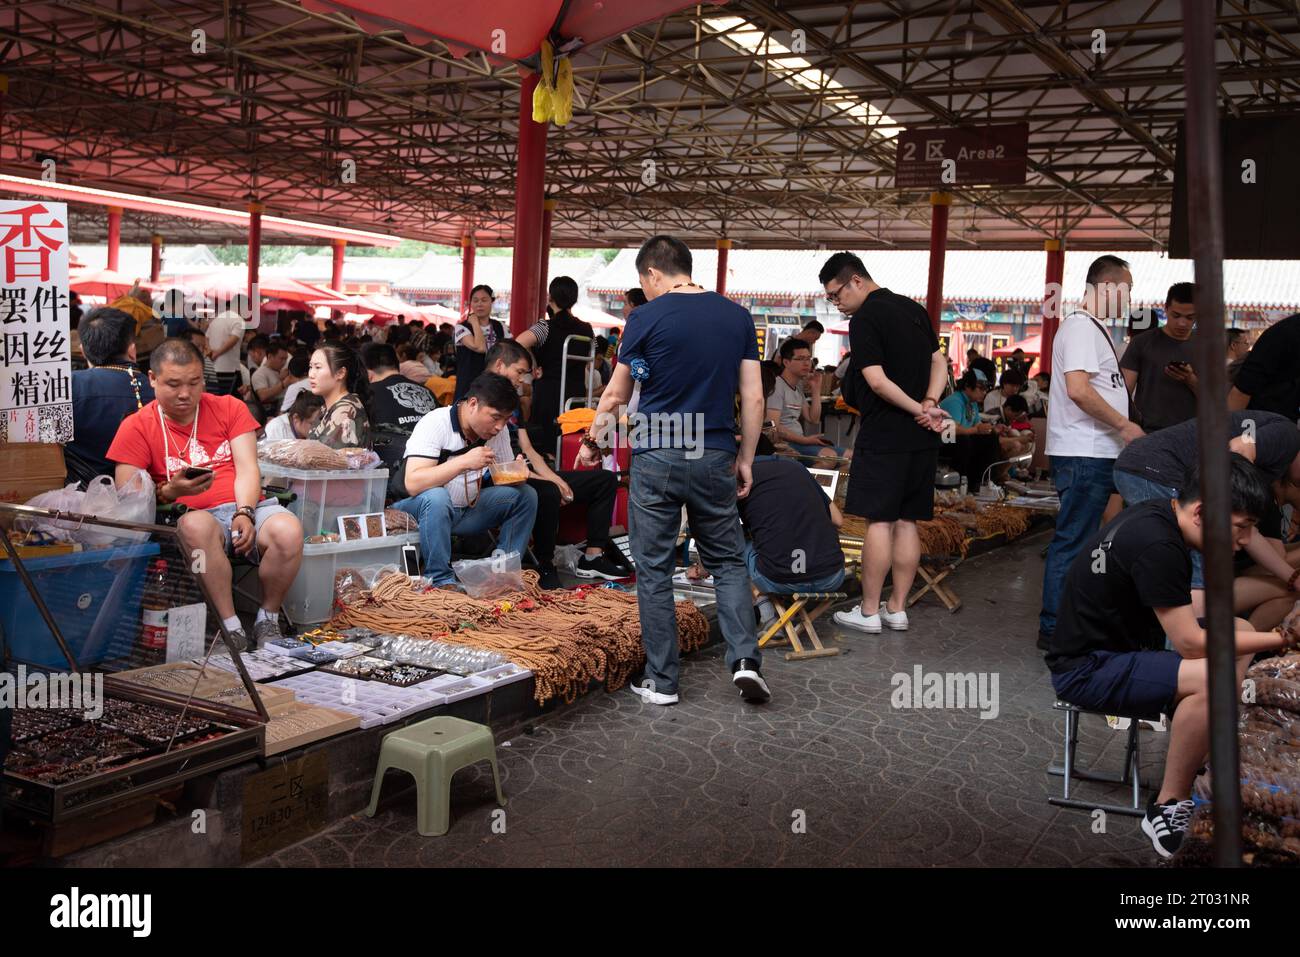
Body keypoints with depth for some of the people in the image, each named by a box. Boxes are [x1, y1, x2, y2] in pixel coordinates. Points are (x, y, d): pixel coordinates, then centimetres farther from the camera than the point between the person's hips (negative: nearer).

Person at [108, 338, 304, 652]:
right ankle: (232, 629, -30)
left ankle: (268, 620, -9)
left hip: (249, 507, 2)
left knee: (288, 530, -32)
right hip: (192, 516, -2)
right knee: (196, 526, -40)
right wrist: (168, 492, -18)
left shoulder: (229, 408, 14)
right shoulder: (137, 427, 8)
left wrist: (244, 513, -13)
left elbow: (247, 468, 4)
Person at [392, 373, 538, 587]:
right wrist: (464, 461, -38)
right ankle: (440, 579, -25)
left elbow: (504, 476, 5)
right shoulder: (436, 424, -22)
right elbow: (412, 484, -32)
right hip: (418, 510, -6)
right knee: (436, 496, -38)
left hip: (466, 509, 7)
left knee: (525, 495, -7)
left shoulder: (498, 431, -3)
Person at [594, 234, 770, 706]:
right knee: (728, 561, 15)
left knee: (654, 570, 6)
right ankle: (745, 659, 1)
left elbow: (616, 394, 3)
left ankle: (661, 680, 12)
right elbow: (753, 397, 4)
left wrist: (592, 441, 18)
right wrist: (746, 458, 12)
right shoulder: (737, 316, 5)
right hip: (714, 458, 3)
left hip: (656, 457, -3)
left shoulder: (648, 317, -4)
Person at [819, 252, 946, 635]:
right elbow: (939, 362, 17)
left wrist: (920, 409, -9)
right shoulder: (914, 309, 15)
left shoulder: (864, 318, -11)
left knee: (879, 521, -3)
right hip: (922, 436, 8)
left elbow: (877, 381, -18)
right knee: (908, 522, 9)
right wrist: (929, 404, 2)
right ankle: (897, 608, 15)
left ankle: (869, 611, 2)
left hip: (884, 435, -8)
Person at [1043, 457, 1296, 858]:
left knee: (1239, 630, 10)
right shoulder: (1157, 546, -26)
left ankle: (1200, 762, 7)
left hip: (1121, 641, 10)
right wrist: (1278, 638, -17)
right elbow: (1191, 644, -24)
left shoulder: (1161, 514, 2)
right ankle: (1168, 809, -14)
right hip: (1085, 669, -10)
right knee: (1212, 678, -30)